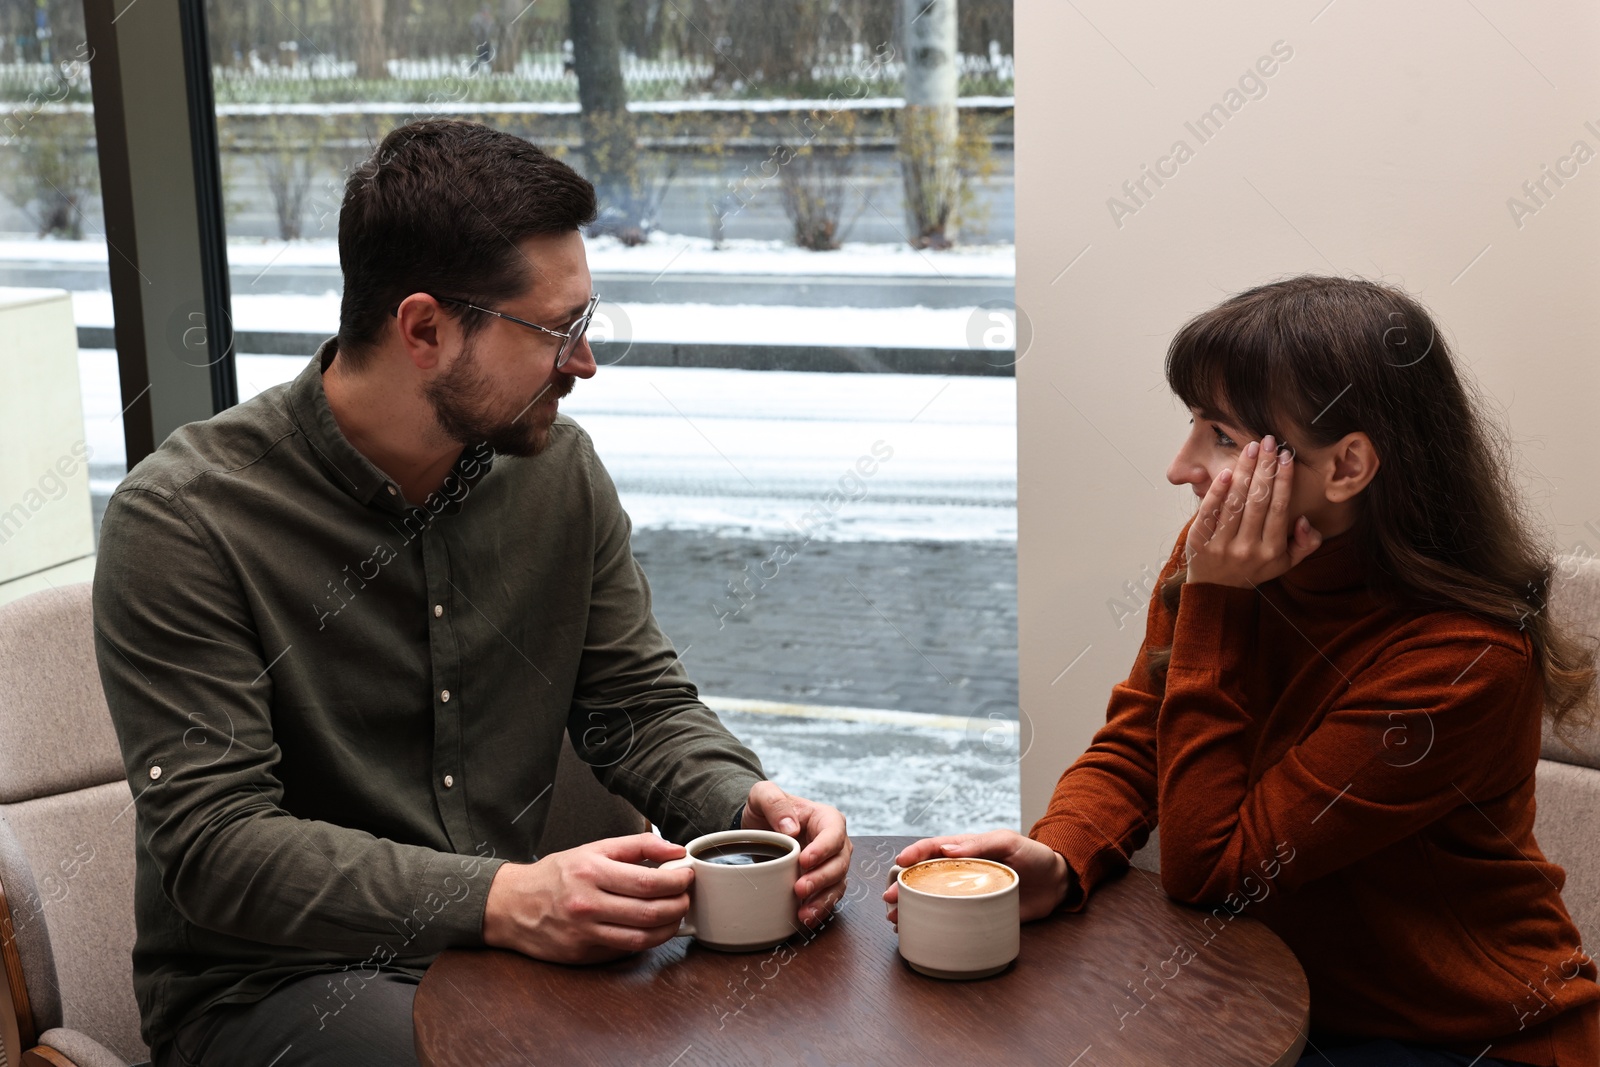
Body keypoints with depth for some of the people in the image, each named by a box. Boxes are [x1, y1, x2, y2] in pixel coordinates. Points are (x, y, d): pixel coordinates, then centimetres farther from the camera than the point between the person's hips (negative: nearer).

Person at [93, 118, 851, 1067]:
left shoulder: (560, 469, 2)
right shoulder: (182, 522, -16)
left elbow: (641, 702, 9)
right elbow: (215, 846, -21)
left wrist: (745, 802, -14)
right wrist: (503, 900, -33)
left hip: (513, 947, 5)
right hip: (269, 983, -5)